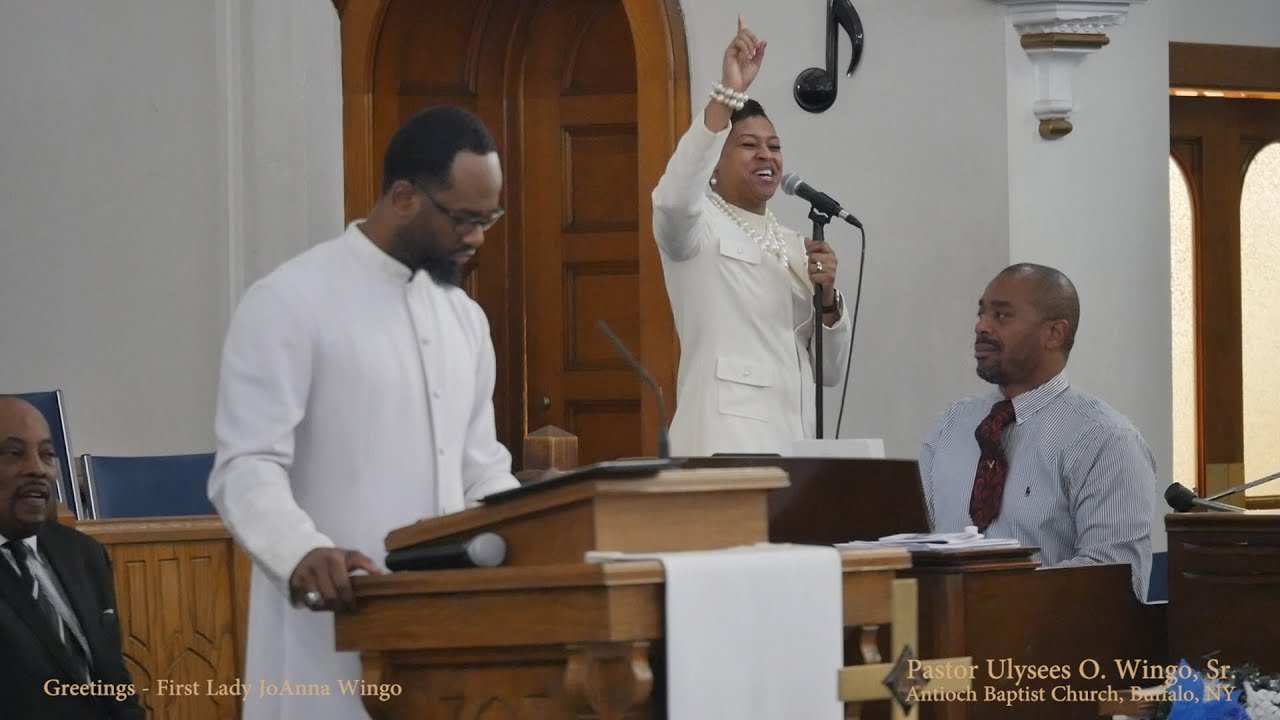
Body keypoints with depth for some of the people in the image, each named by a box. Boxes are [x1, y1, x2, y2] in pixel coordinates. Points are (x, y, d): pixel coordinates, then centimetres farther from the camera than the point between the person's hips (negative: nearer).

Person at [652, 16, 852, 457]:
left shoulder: (794, 246, 20)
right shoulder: (700, 226, 3)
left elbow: (830, 372, 18)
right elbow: (673, 198, -24)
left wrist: (828, 299, -1)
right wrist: (728, 94, -29)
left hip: (794, 441, 6)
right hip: (725, 444, -6)